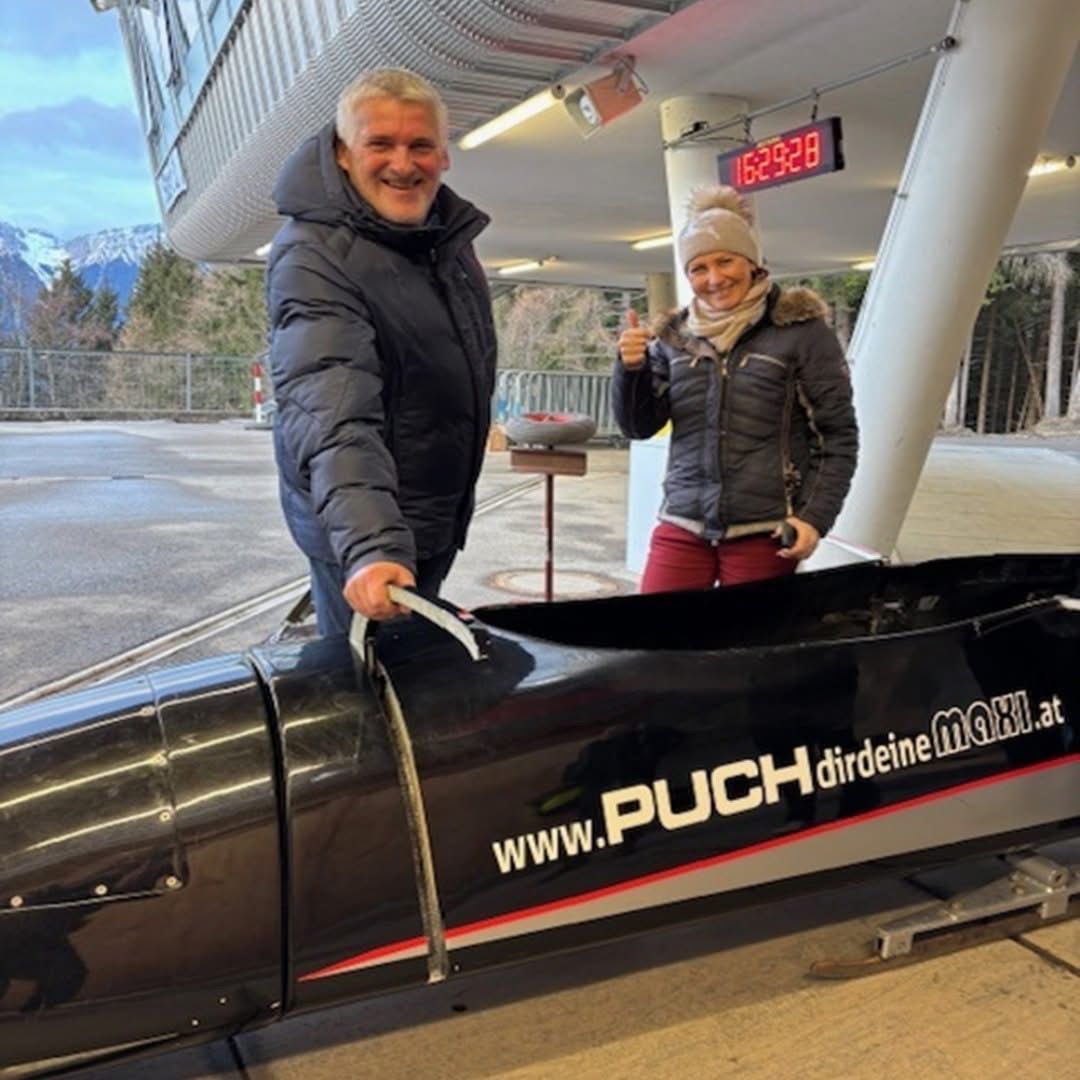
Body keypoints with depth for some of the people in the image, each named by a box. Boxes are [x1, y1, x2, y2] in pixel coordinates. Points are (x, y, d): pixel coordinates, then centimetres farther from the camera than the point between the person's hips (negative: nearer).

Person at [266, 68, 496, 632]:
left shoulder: (448, 230, 2)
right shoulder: (313, 256, -24)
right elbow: (333, 415, -38)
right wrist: (371, 547, -51)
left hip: (440, 517, 8)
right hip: (362, 531, -8)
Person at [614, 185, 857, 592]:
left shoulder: (799, 330, -2)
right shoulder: (674, 336, 10)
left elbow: (838, 436, -2)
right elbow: (639, 426, 9)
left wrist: (816, 516, -11)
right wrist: (631, 368, -9)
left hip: (763, 532, -3)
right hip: (683, 525, 3)